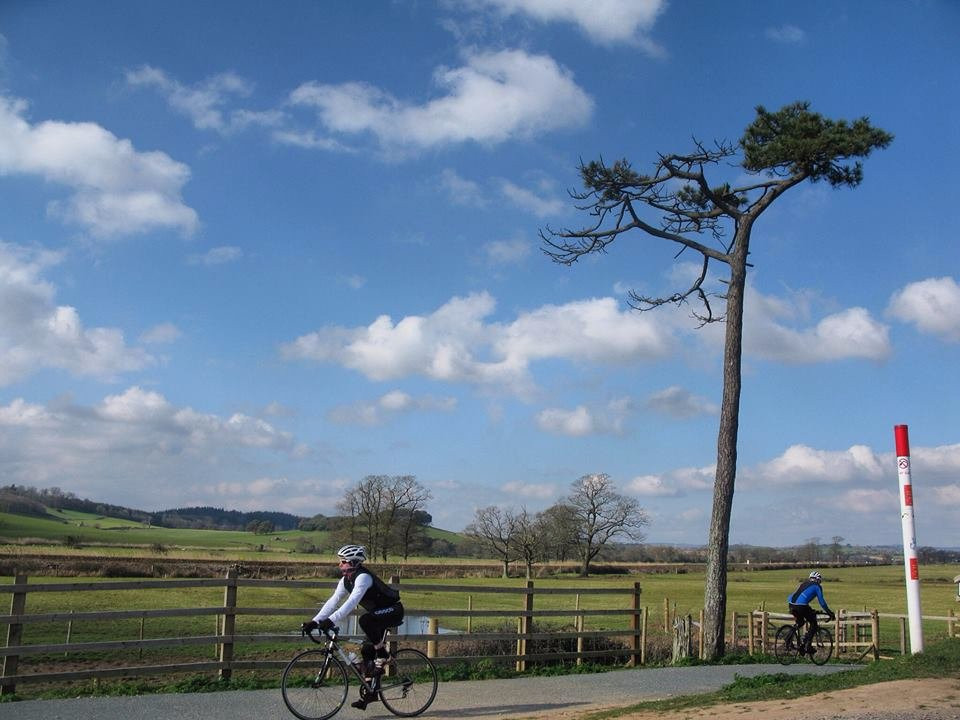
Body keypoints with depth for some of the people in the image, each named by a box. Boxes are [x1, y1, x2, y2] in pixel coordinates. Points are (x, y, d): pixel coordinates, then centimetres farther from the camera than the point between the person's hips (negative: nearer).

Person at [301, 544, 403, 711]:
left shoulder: (363, 577, -26)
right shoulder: (345, 581, 2)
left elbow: (351, 602, -37)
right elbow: (333, 601, -3)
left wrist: (331, 621, -44)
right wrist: (314, 621, -13)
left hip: (393, 611, -9)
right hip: (379, 613, 9)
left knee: (365, 620, -34)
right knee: (366, 650, 4)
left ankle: (382, 656, -16)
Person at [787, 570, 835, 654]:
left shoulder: (803, 583, 31)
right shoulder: (817, 586, 13)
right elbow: (822, 602, 9)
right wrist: (829, 613, 19)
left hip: (791, 604, 6)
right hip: (801, 606, -6)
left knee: (800, 622, 30)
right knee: (814, 624, 12)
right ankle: (806, 646, 2)